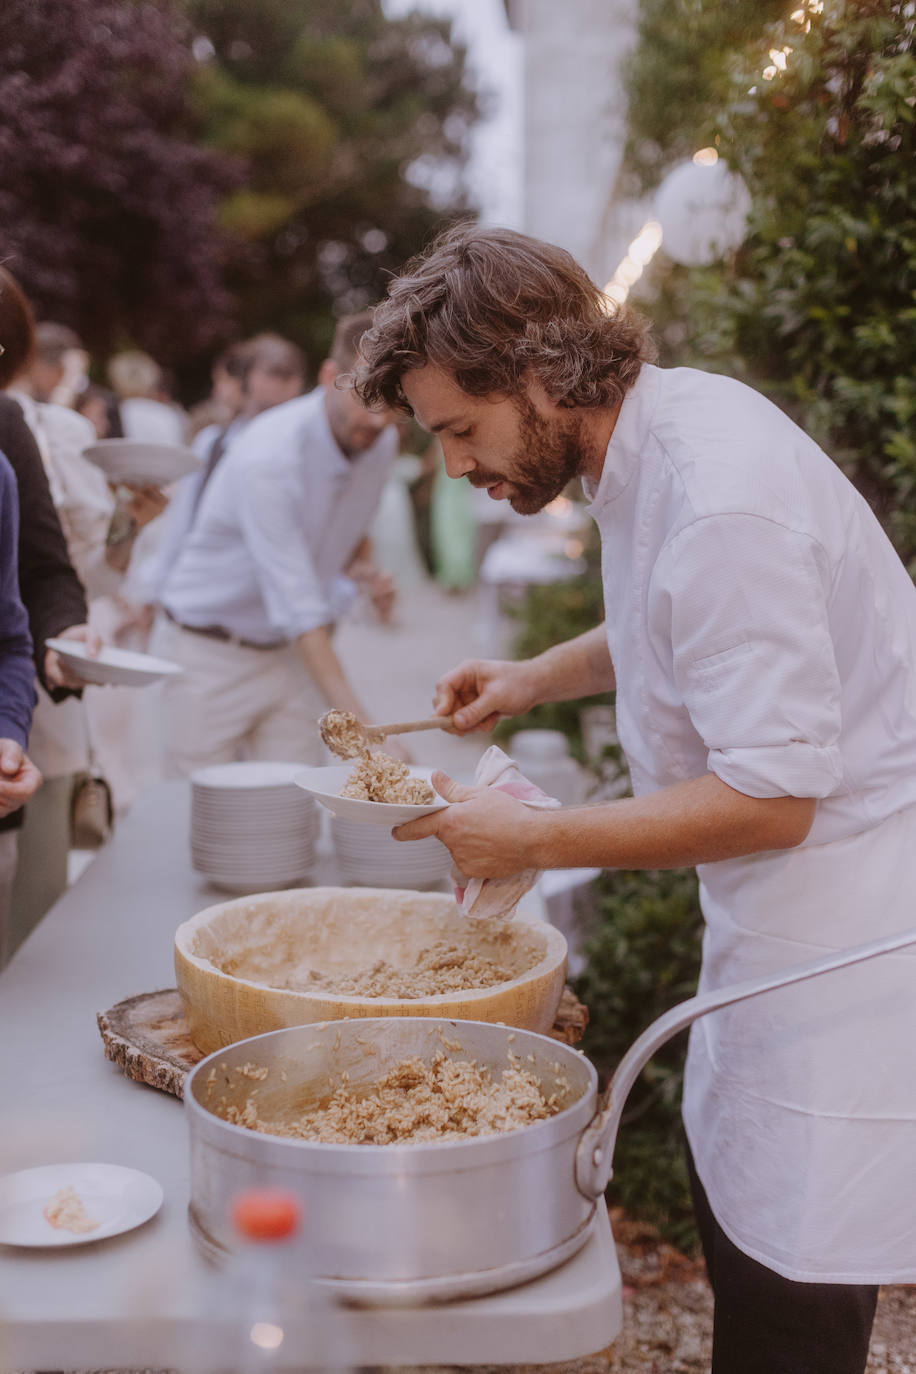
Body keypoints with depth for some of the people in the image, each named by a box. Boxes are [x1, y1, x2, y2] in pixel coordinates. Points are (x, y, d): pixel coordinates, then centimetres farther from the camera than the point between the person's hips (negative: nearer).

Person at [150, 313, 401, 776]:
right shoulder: (268, 456, -28)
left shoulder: (381, 442, -5)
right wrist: (359, 721, -36)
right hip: (210, 651, -6)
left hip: (291, 652, 6)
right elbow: (296, 606, -32)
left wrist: (361, 563, -7)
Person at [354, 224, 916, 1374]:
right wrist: (536, 678, 11)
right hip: (776, 919, 10)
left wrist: (530, 839, -19)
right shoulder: (663, 418, 5)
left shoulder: (720, 503, -27)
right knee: (730, 1207, 20)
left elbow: (770, 798, -25)